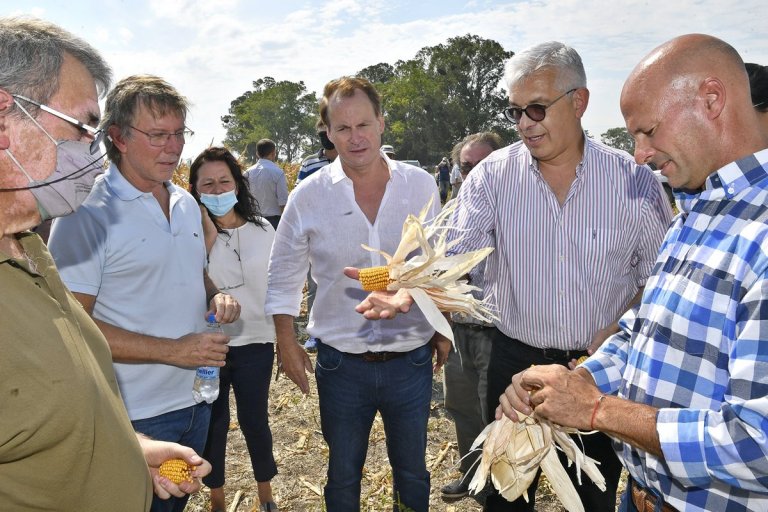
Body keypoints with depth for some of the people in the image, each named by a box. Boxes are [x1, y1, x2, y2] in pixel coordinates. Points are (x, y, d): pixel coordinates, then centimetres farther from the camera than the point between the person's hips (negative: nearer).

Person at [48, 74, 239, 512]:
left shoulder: (186, 203, 6)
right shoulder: (87, 213, -17)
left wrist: (216, 298, -5)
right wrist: (173, 350, -23)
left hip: (197, 398, 7)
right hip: (136, 416, -7)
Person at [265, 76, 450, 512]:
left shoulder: (422, 186, -4)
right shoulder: (308, 197, -7)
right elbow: (284, 276, 4)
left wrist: (443, 328, 9)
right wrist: (287, 343, 0)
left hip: (412, 360, 1)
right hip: (341, 365, -1)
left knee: (412, 473, 20)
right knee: (343, 475, 19)